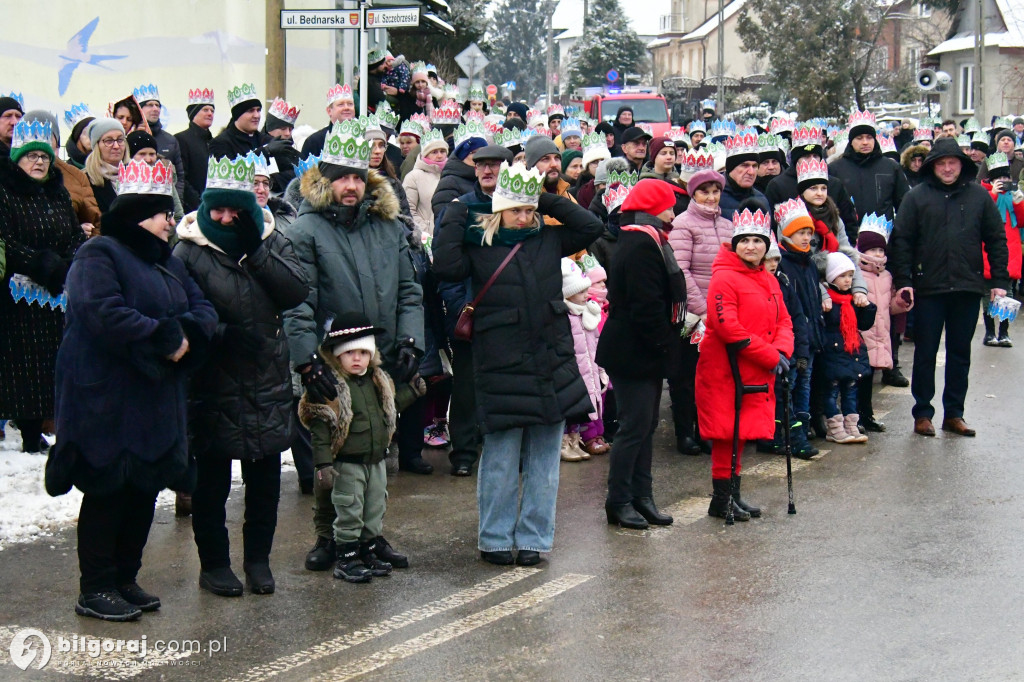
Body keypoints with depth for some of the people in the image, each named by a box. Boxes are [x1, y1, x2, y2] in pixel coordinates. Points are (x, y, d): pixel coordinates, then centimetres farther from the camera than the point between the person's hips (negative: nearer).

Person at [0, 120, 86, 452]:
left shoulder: (58, 193, 15)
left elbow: (78, 235, 13)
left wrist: (66, 266, -6)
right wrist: (45, 266, -15)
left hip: (61, 294, 5)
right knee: (27, 363, -5)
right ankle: (31, 435, -1)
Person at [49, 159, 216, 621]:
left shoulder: (167, 262, 19)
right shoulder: (99, 256, -9)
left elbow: (203, 310, 11)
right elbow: (106, 315, -24)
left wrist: (183, 333, -11)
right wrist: (165, 339, -18)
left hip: (157, 402, 8)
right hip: (108, 400, -8)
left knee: (146, 489, 11)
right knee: (108, 492, -3)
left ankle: (125, 579, 22)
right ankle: (95, 589, 5)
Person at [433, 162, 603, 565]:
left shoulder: (548, 241, 11)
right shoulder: (478, 246, -1)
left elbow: (591, 227, 12)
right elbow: (445, 267, -18)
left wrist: (551, 203, 6)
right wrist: (456, 217, -10)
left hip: (551, 363, 4)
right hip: (501, 368, -4)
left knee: (544, 457, 8)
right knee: (501, 459, 2)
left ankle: (533, 538, 18)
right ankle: (495, 539, 14)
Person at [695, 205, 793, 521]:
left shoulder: (769, 281, 14)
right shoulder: (724, 278, -13)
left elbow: (783, 321, 15)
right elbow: (727, 327, -21)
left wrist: (781, 351, -7)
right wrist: (769, 356, -18)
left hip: (757, 373, 8)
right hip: (725, 372, -8)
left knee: (742, 433, 14)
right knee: (727, 433, -3)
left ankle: (733, 494, 23)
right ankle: (722, 499, 6)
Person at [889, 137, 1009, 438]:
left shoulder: (979, 196, 6)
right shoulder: (917, 196, 1)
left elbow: (996, 239, 8)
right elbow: (901, 240, -1)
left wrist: (999, 280, 2)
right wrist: (903, 280, -9)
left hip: (968, 288, 2)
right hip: (929, 288, -2)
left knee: (960, 353, 9)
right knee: (925, 353, 4)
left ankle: (954, 414, 18)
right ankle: (922, 413, 13)